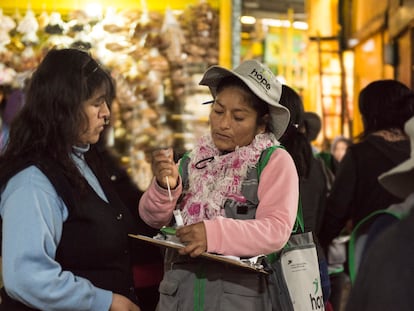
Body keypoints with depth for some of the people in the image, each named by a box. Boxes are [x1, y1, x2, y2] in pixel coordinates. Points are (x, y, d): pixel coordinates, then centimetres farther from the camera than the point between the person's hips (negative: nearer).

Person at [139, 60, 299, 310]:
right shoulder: (194, 160, 9)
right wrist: (165, 186, -16)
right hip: (179, 291, 4)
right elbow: (154, 218, 4)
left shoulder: (275, 161, -4)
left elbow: (277, 230, -16)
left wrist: (214, 234, -29)